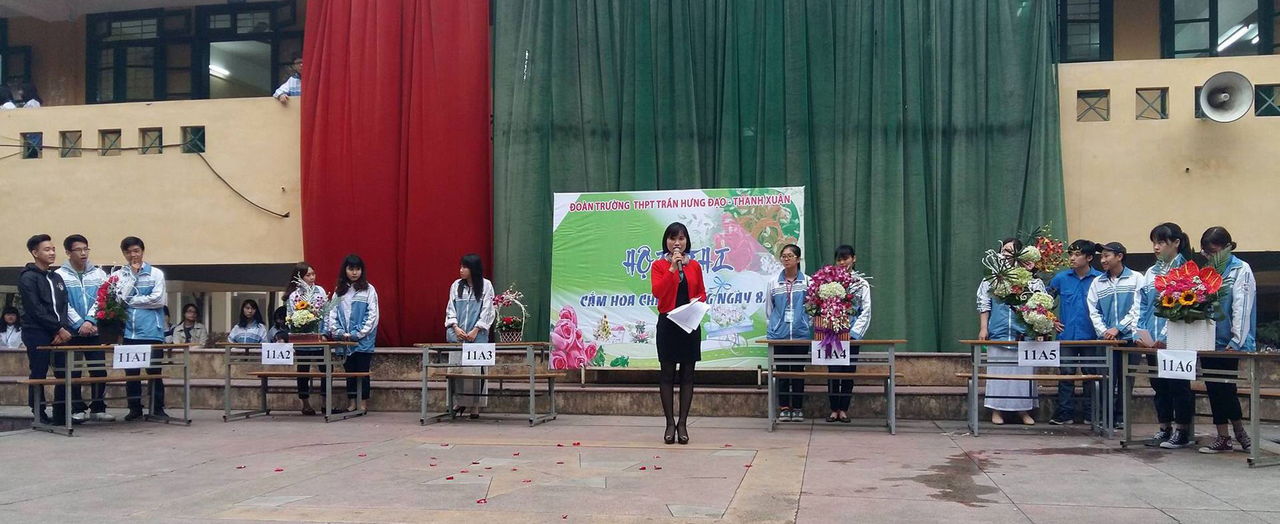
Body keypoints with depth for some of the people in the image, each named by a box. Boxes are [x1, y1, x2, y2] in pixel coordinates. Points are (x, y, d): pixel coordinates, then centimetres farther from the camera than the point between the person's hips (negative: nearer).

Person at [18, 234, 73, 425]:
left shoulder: (56, 277, 16)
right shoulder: (28, 278, -5)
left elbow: (63, 306, 11)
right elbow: (35, 310, -13)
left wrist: (61, 328, -6)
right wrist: (59, 329, -13)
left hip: (58, 333, 6)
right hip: (37, 333, -6)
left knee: (64, 372, 2)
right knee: (38, 374, -1)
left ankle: (61, 414, 9)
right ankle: (38, 414, 7)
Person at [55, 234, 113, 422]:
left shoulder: (98, 273, 8)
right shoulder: (60, 275, 0)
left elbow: (101, 300, 1)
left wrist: (89, 321, -12)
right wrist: (79, 324, -14)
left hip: (95, 331, 2)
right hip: (71, 332, -2)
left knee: (99, 370, 1)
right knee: (73, 372, 2)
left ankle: (98, 408, 10)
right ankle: (77, 409, 10)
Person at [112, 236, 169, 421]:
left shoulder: (156, 273, 4)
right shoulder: (119, 275, 9)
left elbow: (158, 300, -6)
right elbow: (118, 298, -5)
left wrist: (130, 301, -3)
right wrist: (133, 274, -5)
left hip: (152, 331, -2)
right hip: (128, 331, 2)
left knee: (154, 371, 0)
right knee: (131, 372, 6)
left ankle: (157, 408, 8)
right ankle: (135, 408, 17)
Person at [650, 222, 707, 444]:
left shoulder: (695, 266, 9)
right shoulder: (659, 265, 0)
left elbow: (702, 292, 14)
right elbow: (657, 291, -14)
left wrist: (699, 300, -8)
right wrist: (672, 267, -18)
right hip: (667, 324, -2)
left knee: (687, 374, 4)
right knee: (667, 374, 1)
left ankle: (683, 424, 9)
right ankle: (670, 424, 7)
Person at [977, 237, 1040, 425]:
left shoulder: (1030, 278, 4)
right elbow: (984, 304, 6)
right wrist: (983, 328, 0)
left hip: (1023, 335, 0)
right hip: (998, 334, 0)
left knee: (1023, 372, 4)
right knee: (997, 371, 3)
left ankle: (1023, 410, 14)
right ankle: (996, 410, 10)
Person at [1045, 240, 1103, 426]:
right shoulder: (1061, 278, 2)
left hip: (1091, 336, -1)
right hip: (1066, 335, 2)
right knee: (1066, 374, 4)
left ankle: (1091, 415, 16)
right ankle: (1064, 414, 10)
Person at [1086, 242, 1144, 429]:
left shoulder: (1136, 278, 1)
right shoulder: (1097, 282, 11)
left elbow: (1137, 308, -5)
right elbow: (1093, 311, 8)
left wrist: (1118, 328, -11)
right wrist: (1103, 331, -6)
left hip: (1129, 337, -2)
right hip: (1105, 340, 2)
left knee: (1126, 379, 2)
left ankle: (1122, 418, 10)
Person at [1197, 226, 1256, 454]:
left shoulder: (1241, 270, -4)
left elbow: (1242, 308, -11)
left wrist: (1236, 341, -18)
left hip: (1229, 344, -6)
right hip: (1208, 342, 6)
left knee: (1225, 389, -5)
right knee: (1214, 390, 8)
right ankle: (1223, 437, 14)